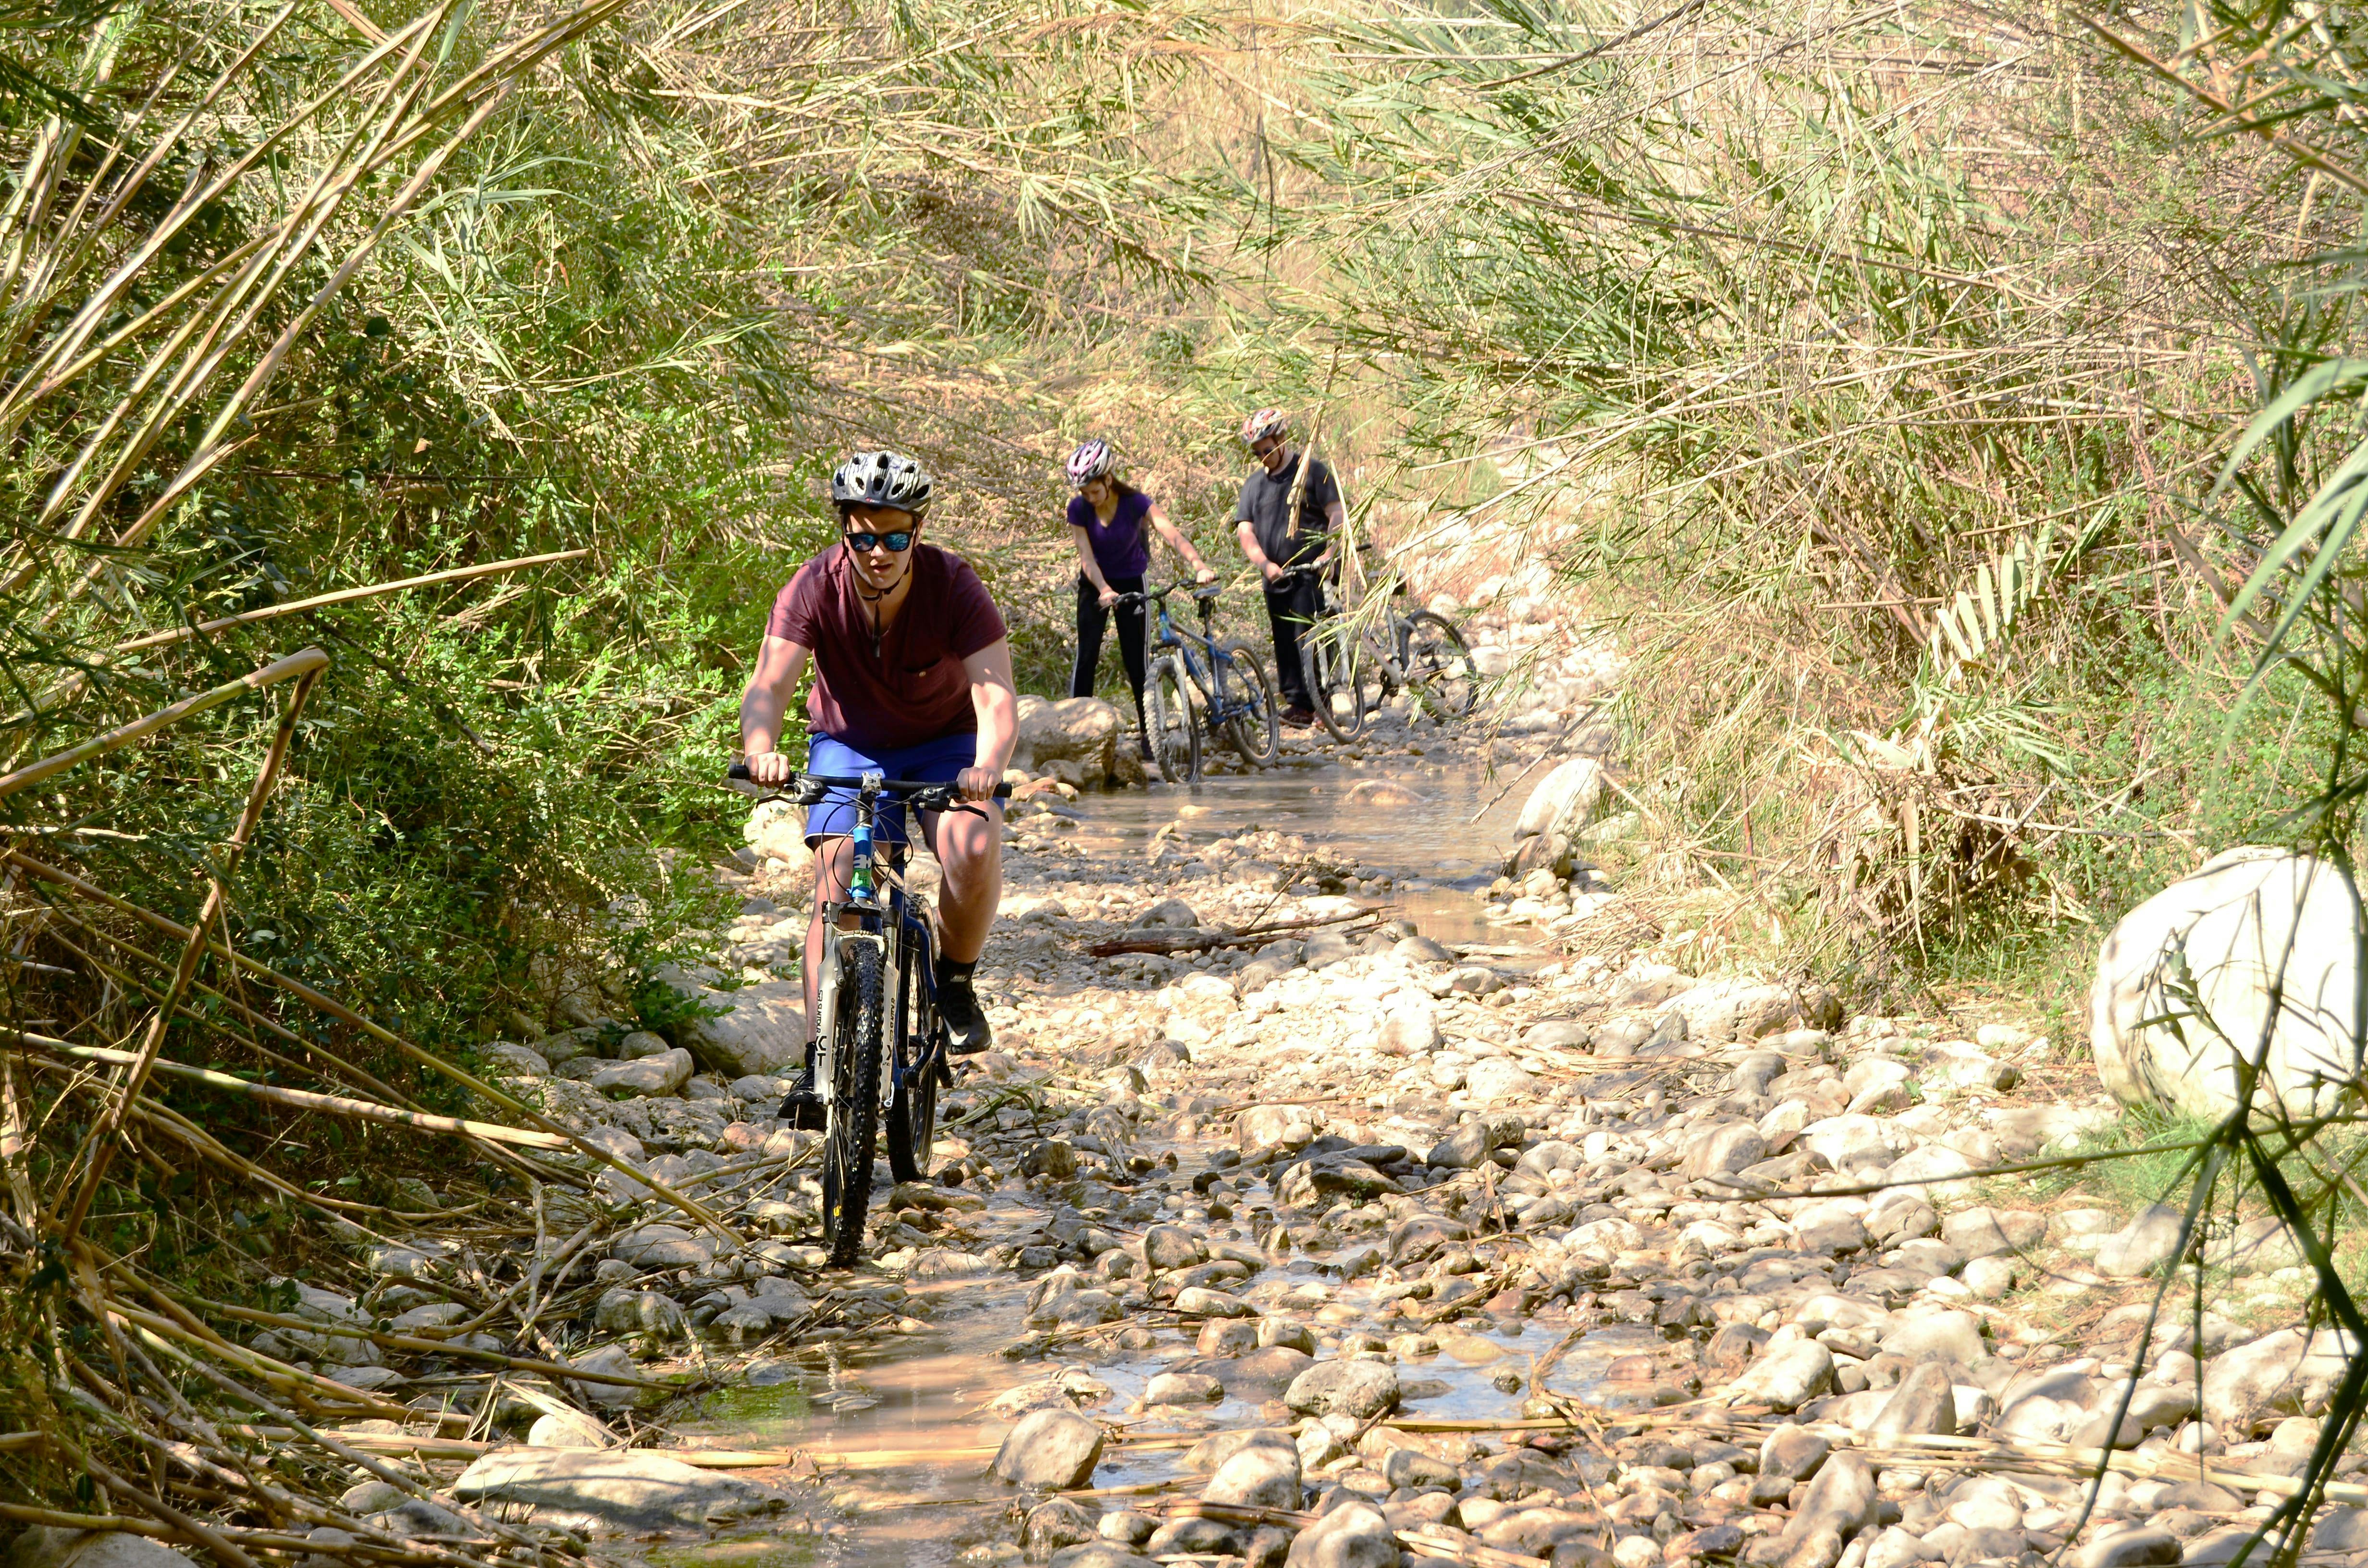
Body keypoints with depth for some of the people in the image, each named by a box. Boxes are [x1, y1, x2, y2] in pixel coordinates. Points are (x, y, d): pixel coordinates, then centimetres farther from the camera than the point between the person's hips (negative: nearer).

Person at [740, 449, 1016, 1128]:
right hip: (848, 746, 1)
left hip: (943, 746, -1)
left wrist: (987, 766, -53)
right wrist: (761, 749, -53)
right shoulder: (816, 587, -22)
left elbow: (996, 695, -32)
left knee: (974, 847, -28)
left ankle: (957, 982, -2)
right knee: (837, 883, -17)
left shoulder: (954, 585, -24)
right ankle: (820, 1058, -14)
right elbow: (768, 684, -31)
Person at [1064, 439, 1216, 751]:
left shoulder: (1135, 502, -22)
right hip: (1095, 584, 1)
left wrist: (1198, 565, -51)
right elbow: (1086, 556, -21)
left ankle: (1147, 729, 7)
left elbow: (1171, 533, -34)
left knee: (1136, 658, -2)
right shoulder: (1078, 509, -18)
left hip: (1132, 582, -1)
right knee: (1087, 654, -10)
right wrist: (1105, 590, -39)